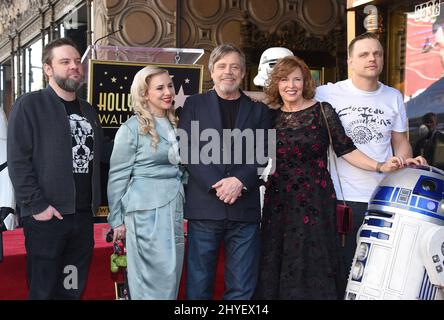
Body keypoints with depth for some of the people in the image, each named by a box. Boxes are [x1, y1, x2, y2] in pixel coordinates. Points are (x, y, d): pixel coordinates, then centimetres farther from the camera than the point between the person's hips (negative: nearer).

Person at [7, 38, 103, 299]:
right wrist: (37, 205, -16)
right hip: (47, 217, -5)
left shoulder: (89, 111, 16)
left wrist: (95, 202, 9)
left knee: (74, 290, 12)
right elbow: (18, 161, -11)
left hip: (84, 216, 6)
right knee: (43, 290, 2)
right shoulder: (29, 106, -4)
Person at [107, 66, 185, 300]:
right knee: (156, 278, -4)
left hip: (175, 206, 7)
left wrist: (182, 207, 17)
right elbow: (117, 176, -4)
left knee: (171, 275, 11)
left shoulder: (174, 125, 13)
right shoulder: (132, 128, -6)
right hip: (147, 209, -6)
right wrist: (117, 219, -4)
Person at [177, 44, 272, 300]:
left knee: (242, 288, 5)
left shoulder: (259, 110, 15)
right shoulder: (194, 104, 11)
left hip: (245, 209, 1)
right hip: (204, 206, -1)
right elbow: (188, 150, 0)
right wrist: (217, 185, -12)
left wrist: (240, 181, -13)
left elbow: (263, 154, 5)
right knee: (198, 286, 4)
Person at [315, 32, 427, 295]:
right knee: (341, 267, 6)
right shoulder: (328, 94, -2)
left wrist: (406, 160, -4)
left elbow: (400, 140, 17)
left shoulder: (394, 97, 10)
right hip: (341, 198, -3)